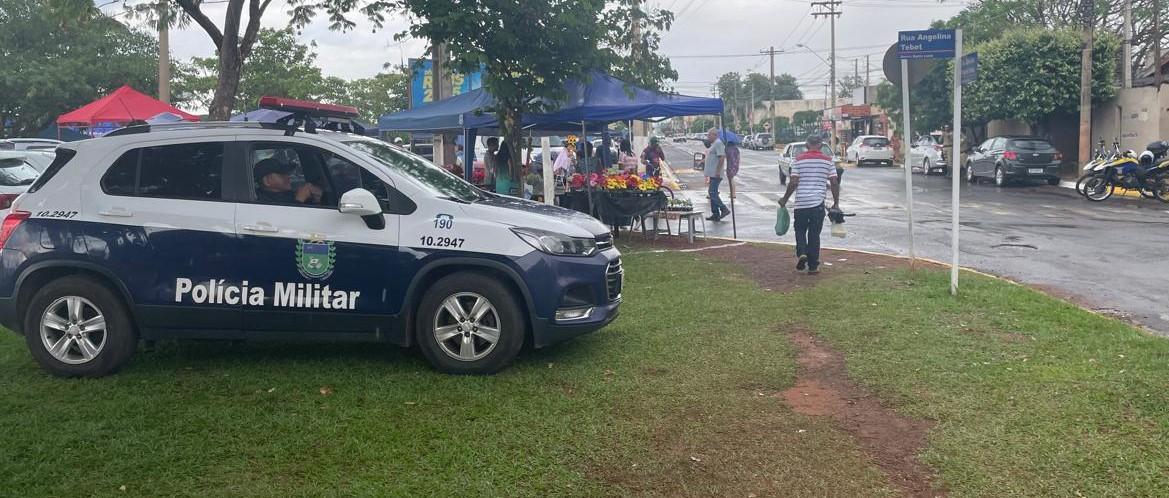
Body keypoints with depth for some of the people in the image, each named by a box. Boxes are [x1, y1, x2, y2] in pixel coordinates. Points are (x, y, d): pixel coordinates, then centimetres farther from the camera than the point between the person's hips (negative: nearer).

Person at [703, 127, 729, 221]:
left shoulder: (718, 143, -13)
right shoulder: (714, 144, 19)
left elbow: (722, 157, -23)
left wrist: (718, 171, -25)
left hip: (716, 174, -11)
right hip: (713, 174, 11)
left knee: (712, 193, -14)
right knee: (712, 193, 10)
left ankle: (724, 209, -10)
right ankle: (715, 214, 13)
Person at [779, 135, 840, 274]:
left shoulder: (799, 160, 0)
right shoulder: (828, 161, 3)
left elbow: (793, 183, -6)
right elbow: (834, 183, 0)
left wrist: (784, 200, 6)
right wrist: (836, 203, 8)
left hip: (801, 203, 0)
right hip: (818, 203, 1)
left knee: (800, 230, 16)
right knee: (814, 234, 7)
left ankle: (801, 253, -8)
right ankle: (813, 266, 8)